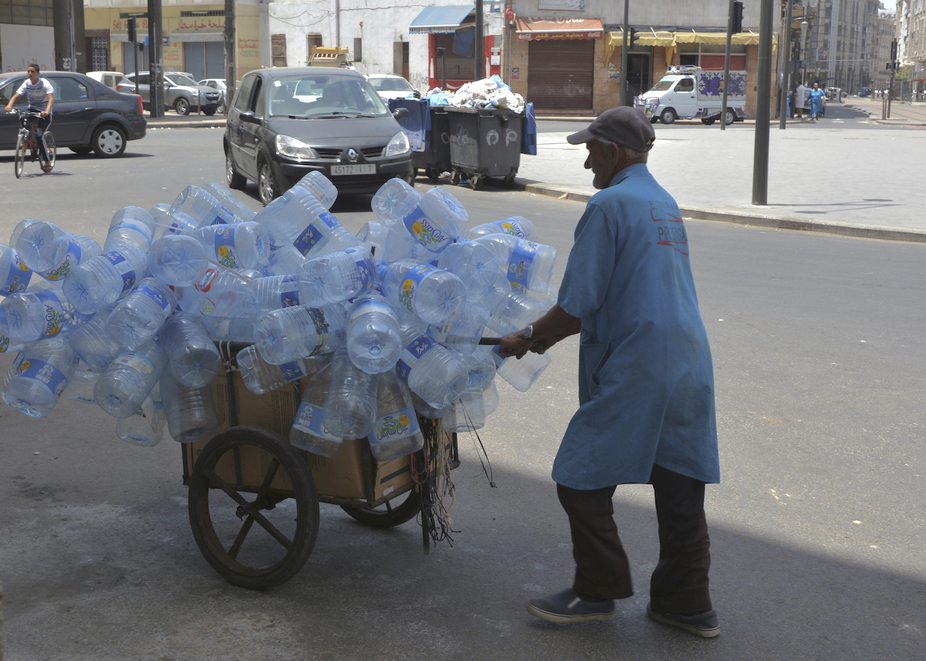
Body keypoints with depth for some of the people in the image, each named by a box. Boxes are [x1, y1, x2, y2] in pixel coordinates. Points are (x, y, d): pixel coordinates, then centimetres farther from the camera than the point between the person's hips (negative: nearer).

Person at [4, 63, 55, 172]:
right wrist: (9, 105, -32)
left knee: (39, 135, -20)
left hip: (44, 113, -5)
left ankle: (47, 162, -8)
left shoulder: (44, 83, -16)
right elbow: (16, 96, -11)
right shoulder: (26, 83, -3)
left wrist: (46, 111, -49)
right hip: (32, 110, 5)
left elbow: (51, 98, -31)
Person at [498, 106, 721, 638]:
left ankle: (598, 592, 16)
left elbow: (578, 305, -12)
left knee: (582, 481, 4)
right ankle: (687, 603, 22)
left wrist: (529, 339, 4)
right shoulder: (666, 204, 19)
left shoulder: (610, 205, -9)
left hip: (633, 374, -9)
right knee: (681, 489, 13)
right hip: (690, 370, 9)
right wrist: (548, 334, 23)